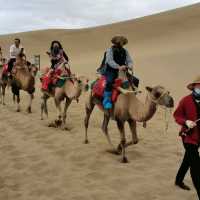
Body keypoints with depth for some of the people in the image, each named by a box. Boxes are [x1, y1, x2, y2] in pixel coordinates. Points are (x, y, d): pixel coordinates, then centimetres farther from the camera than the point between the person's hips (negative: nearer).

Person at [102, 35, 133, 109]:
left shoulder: (125, 51, 12)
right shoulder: (110, 50, -5)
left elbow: (129, 61, 4)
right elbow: (110, 61, -20)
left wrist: (130, 66, -22)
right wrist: (118, 67, -35)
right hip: (110, 71, -5)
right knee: (109, 81, -35)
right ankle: (107, 100, -28)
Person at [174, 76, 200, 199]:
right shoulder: (186, 100, -12)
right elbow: (177, 115, -5)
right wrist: (186, 121, -22)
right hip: (189, 135, -6)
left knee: (189, 160, 23)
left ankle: (179, 180, 45)